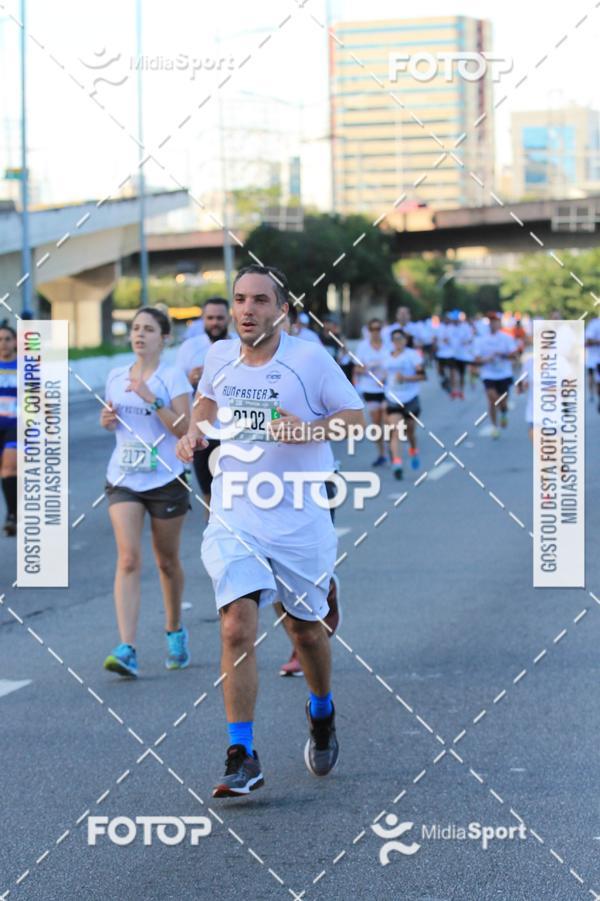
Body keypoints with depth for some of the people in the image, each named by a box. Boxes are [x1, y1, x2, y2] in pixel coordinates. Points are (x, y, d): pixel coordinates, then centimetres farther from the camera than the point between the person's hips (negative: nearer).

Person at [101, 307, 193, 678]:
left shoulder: (173, 377, -6)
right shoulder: (116, 376, 8)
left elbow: (184, 428, -15)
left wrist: (150, 398, -23)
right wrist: (107, 420, 0)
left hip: (165, 480, -2)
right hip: (124, 479, 3)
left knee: (167, 561, 11)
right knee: (128, 559, -12)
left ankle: (175, 631, 35)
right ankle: (127, 650, -21)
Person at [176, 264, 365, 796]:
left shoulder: (309, 359, -9)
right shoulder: (219, 357, 3)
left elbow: (356, 414, -3)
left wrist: (309, 430, -20)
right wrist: (196, 430, 5)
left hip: (299, 519, -2)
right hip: (233, 518, 2)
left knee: (305, 629, 14)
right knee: (237, 628, -15)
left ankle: (322, 712, 45)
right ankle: (242, 759, -11)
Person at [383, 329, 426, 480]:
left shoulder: (412, 355, -7)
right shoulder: (388, 357, 8)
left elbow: (422, 375, -12)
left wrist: (405, 378, -23)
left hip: (410, 398, -2)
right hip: (393, 399, 2)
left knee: (410, 430, 13)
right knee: (394, 431, -14)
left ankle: (413, 452, 45)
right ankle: (397, 464, -21)